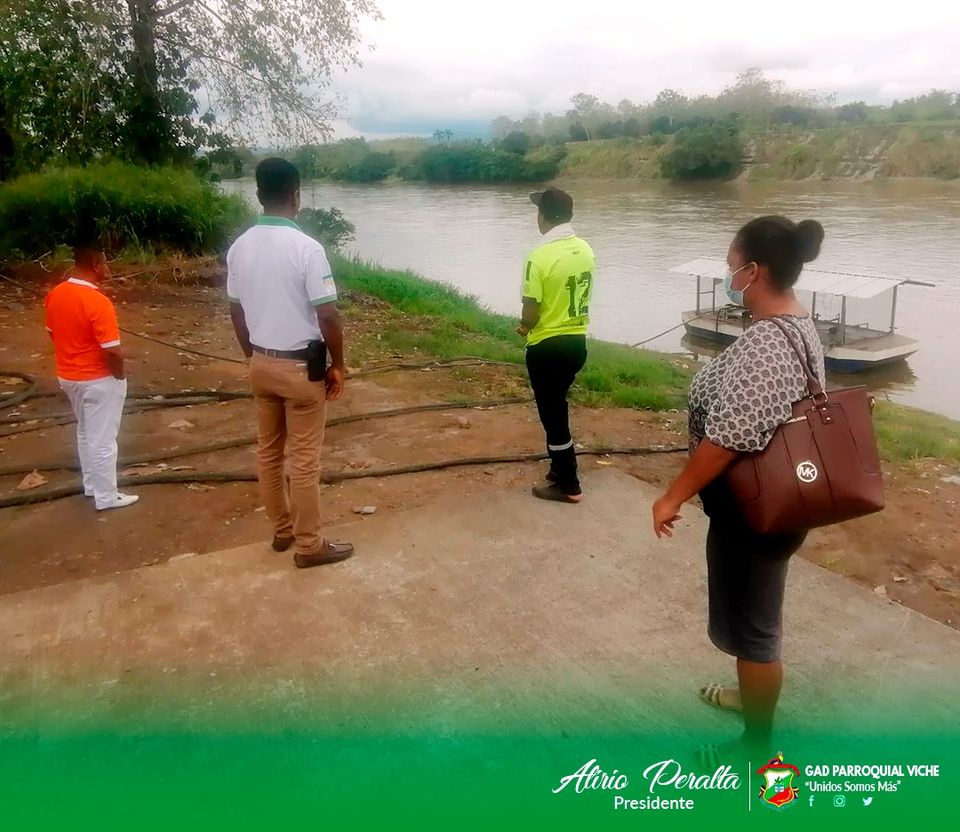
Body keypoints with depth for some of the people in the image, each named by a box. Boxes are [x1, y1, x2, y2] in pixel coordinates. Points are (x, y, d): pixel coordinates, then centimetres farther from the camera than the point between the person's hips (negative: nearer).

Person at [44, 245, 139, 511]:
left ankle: (91, 485, 37)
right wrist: (120, 376, -9)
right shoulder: (98, 302, -26)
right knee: (102, 438, 5)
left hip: (67, 376, 8)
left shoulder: (54, 294, 0)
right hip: (99, 379, -8)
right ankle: (106, 496, 17)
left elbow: (53, 333, 13)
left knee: (85, 432, 23)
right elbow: (112, 351, -26)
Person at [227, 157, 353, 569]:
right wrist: (337, 365, -6)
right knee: (304, 458, 3)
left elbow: (236, 311, 9)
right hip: (301, 366, -6)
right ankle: (309, 545, 15)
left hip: (262, 364, 7)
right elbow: (328, 315, -19)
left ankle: (282, 530, 31)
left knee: (268, 451, 16)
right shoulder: (306, 248, -18)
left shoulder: (239, 247, 1)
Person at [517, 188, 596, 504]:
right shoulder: (585, 250, 2)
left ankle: (568, 486, 15)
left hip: (547, 347, -7)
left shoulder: (540, 257, -20)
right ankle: (561, 468, 35)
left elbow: (531, 313, -18)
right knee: (556, 408, 23)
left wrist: (524, 327, 3)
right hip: (577, 341, 7)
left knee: (553, 414, 5)